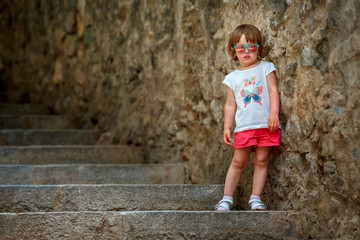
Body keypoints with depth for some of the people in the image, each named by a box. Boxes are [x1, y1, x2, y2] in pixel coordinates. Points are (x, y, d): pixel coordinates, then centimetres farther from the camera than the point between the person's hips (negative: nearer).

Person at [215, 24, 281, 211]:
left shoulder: (266, 68, 8)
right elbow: (230, 104, 14)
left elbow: (273, 91, 0)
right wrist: (227, 127, 8)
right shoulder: (232, 78, 13)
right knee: (238, 162, 0)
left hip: (266, 125, -1)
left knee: (261, 161, 0)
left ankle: (256, 198, 6)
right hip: (244, 126, 1)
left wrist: (274, 113, -13)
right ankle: (227, 198, 5)